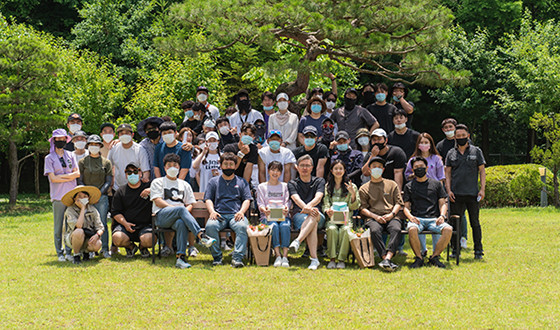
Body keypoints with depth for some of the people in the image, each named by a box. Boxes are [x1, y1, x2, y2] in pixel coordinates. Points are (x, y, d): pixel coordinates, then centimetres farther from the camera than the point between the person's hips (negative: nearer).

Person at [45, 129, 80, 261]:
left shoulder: (71, 155, 13)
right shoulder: (49, 158, 4)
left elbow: (77, 173, 3)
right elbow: (53, 178, -6)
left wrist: (61, 176, -6)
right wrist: (70, 177, -6)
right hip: (58, 196, -2)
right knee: (58, 226, -1)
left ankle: (69, 252, 7)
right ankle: (60, 253, 5)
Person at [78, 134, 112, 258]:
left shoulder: (106, 162, 10)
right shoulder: (82, 162, 10)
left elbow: (109, 181, 7)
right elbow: (79, 181, 6)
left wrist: (99, 193, -8)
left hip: (102, 197, 0)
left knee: (102, 223, -5)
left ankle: (105, 249, 0)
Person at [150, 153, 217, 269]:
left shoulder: (185, 185, 30)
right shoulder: (157, 182, 20)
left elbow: (190, 204, 21)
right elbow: (157, 201, 4)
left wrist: (186, 211, -4)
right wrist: (175, 207, -10)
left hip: (179, 217, 2)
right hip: (161, 216, -2)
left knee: (181, 223, -38)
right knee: (181, 209, -36)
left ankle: (181, 257, -47)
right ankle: (201, 236, -51)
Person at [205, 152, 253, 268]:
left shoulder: (242, 182, 23)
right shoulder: (213, 181, 24)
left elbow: (247, 200, 14)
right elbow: (208, 199, 15)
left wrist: (241, 212, -8)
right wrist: (212, 211, -7)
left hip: (235, 215, 0)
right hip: (219, 215, 0)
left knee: (242, 226, -36)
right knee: (210, 226, -34)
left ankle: (237, 258, -39)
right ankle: (217, 257, -27)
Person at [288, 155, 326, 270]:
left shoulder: (319, 181, 18)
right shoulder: (292, 184, 16)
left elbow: (318, 197, -4)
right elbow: (296, 199, -6)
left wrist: (308, 206, -27)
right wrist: (306, 208, -30)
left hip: (318, 216, 0)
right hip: (299, 214, 0)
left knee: (314, 216, -39)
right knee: (313, 224, -36)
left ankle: (297, 241, -55)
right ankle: (314, 259, -51)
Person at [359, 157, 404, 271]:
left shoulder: (392, 184, 22)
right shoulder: (364, 188, 19)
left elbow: (399, 203, 16)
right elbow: (362, 208, 8)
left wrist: (391, 214, -5)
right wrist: (375, 216, -9)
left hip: (391, 217, 1)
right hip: (373, 218, -1)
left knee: (396, 229, -35)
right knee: (375, 230, -37)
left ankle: (387, 258, -50)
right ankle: (386, 260, -44)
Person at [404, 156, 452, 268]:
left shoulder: (436, 184, 19)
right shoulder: (409, 186, 18)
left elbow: (442, 203, 16)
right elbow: (406, 206, 13)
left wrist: (442, 215, -5)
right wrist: (410, 216, -9)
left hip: (434, 219, 1)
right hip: (417, 219, -1)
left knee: (448, 229, -30)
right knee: (412, 229, -37)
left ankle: (435, 257, -15)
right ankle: (419, 258, -19)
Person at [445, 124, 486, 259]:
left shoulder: (476, 151, 8)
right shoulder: (451, 153, 11)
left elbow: (482, 171, 7)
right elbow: (447, 173, 10)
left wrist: (482, 189, -2)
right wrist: (448, 190, -1)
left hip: (472, 194, -1)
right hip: (456, 194, 1)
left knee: (475, 222, 2)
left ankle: (478, 250, 7)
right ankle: (456, 250, 11)